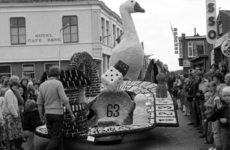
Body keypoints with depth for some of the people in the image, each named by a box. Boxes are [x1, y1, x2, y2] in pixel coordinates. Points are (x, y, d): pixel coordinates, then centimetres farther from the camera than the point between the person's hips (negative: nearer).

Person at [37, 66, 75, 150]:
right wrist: (71, 114, -10)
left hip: (48, 114, 6)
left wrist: (41, 116, 18)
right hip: (58, 114, -6)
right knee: (55, 138, -1)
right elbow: (65, 101, -17)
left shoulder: (42, 85, 5)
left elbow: (39, 103, 8)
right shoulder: (58, 84, -13)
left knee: (58, 136, 17)